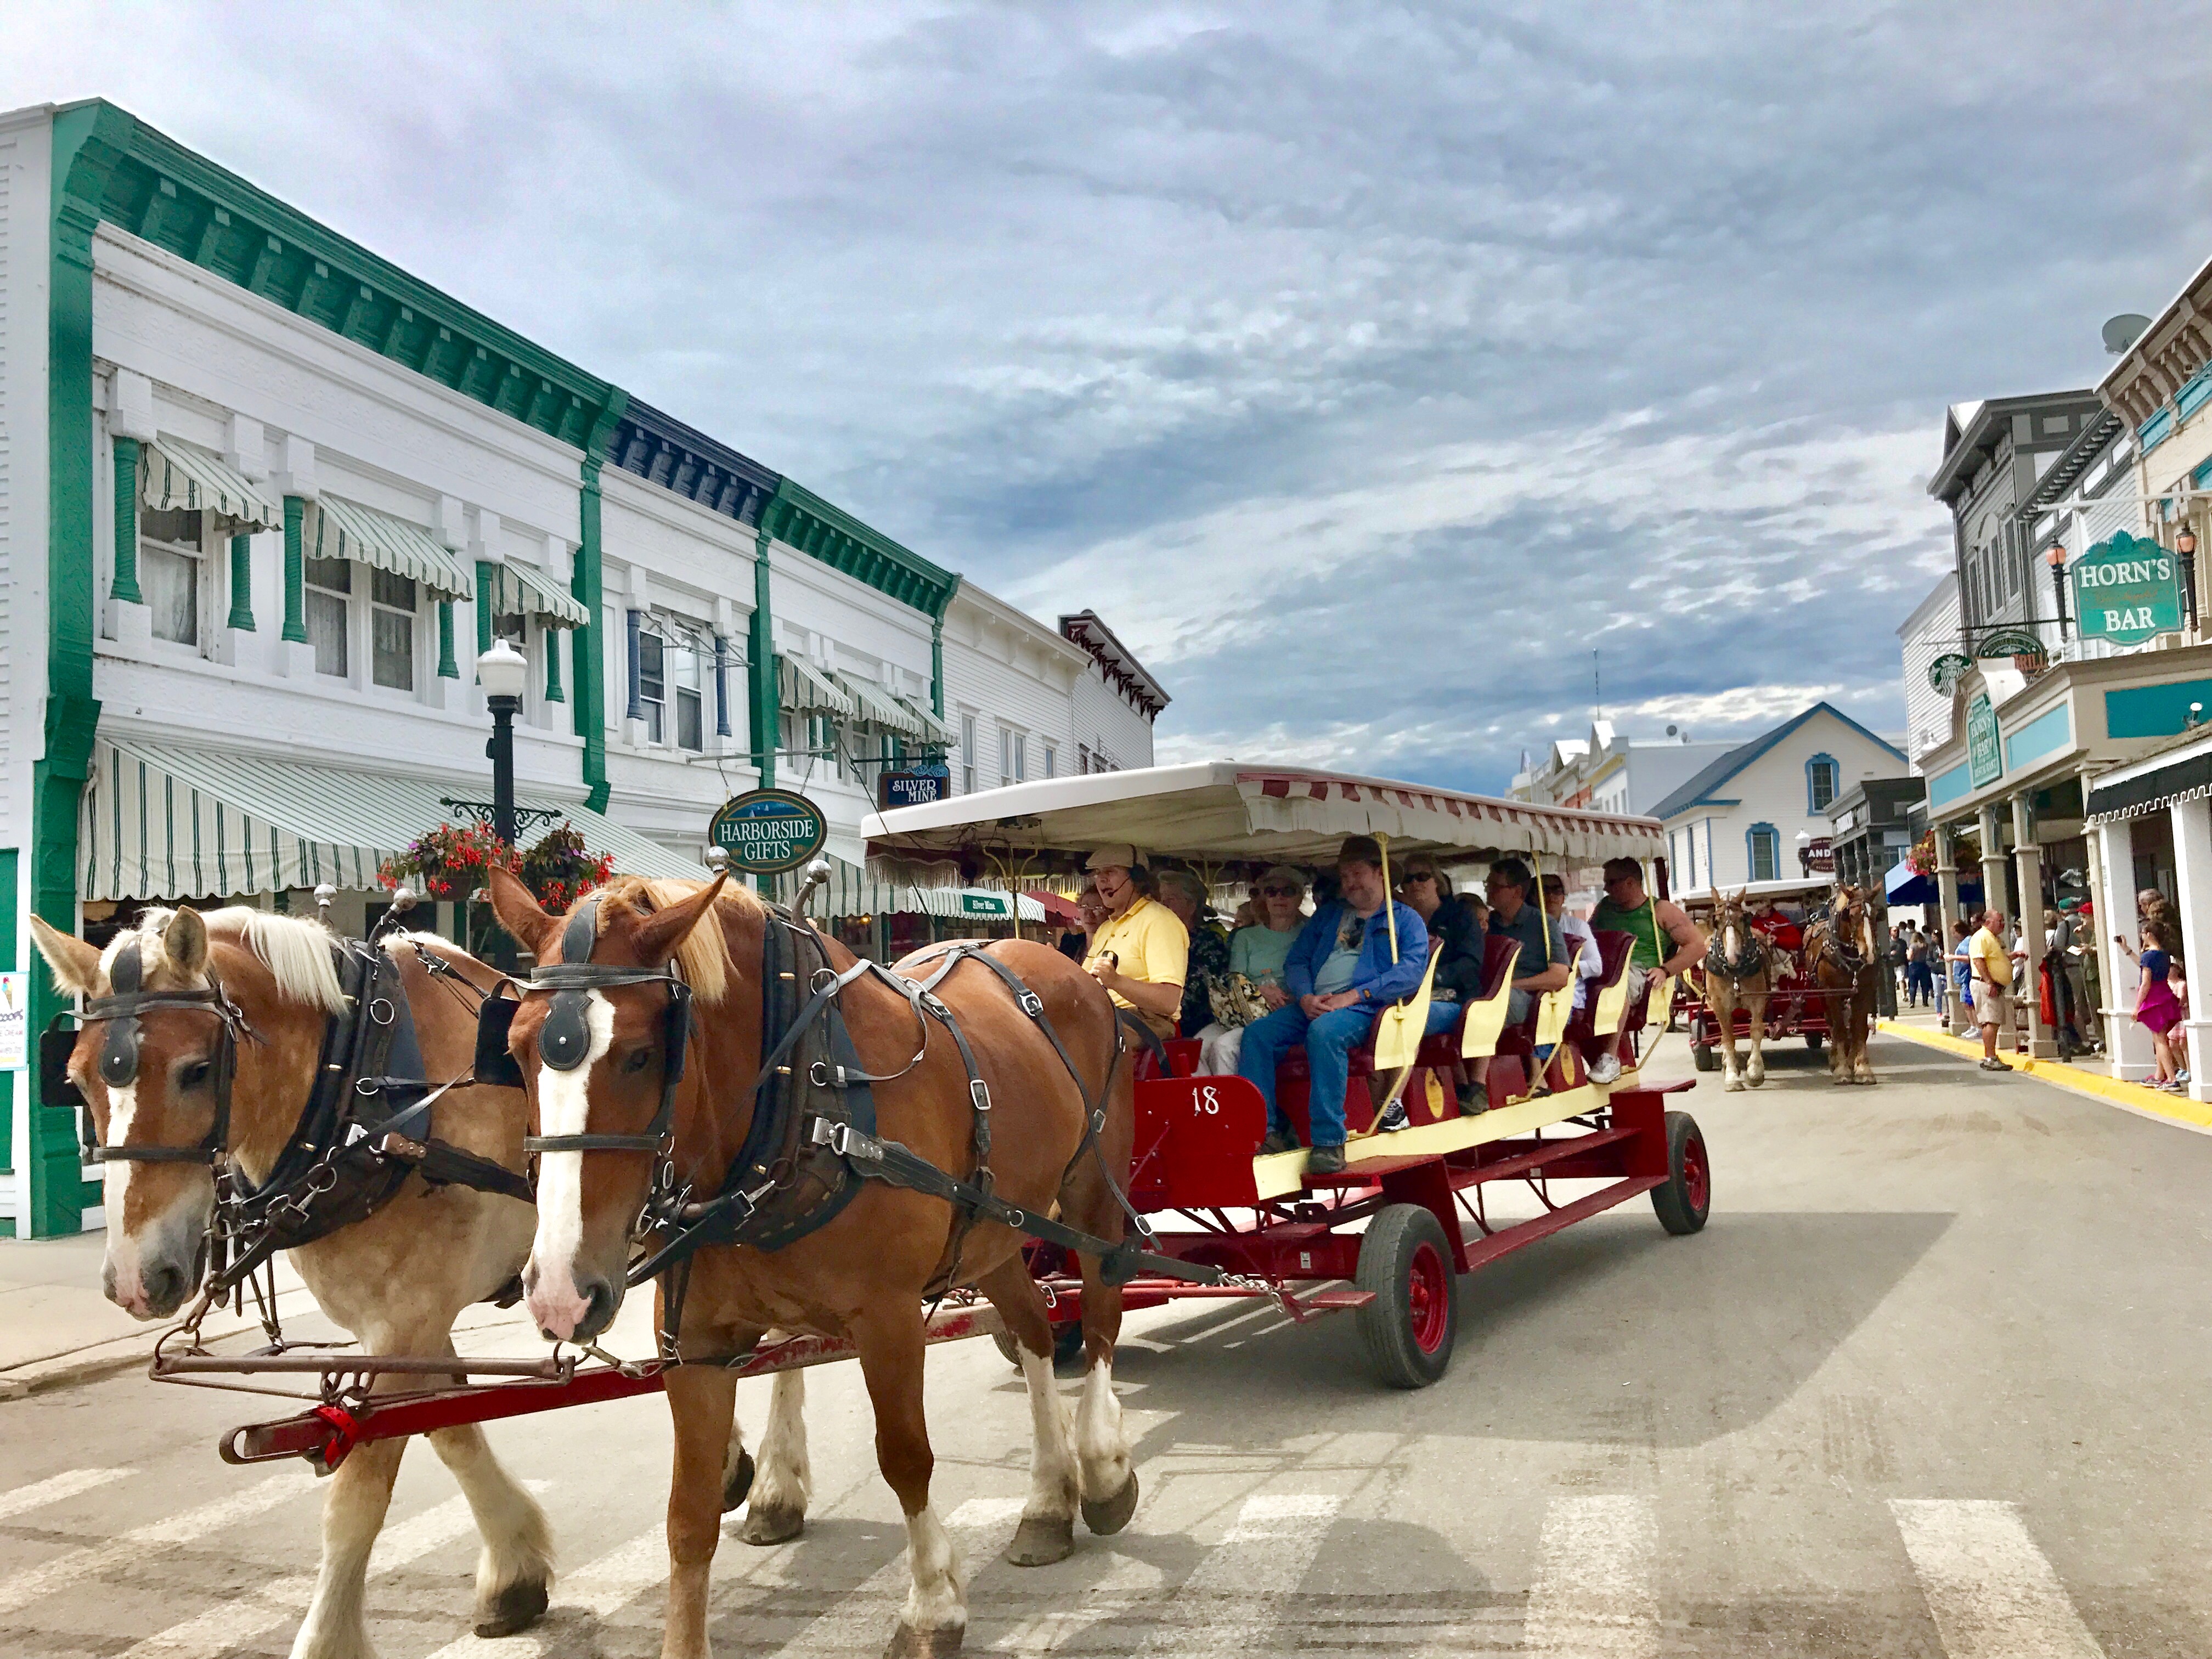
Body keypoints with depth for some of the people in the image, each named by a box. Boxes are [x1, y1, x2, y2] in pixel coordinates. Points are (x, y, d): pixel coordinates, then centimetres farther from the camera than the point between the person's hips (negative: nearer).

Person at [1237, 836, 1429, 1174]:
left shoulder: (1405, 920, 11)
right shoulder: (1327, 915, 28)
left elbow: (1411, 970, -6)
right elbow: (1296, 960, 20)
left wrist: (1353, 995, -16)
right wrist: (1305, 997, -4)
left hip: (1363, 1008, -5)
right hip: (1312, 1005, 6)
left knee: (1324, 1032, -38)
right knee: (1257, 1033, -21)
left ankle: (1329, 1141, -34)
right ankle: (1267, 1130, -20)